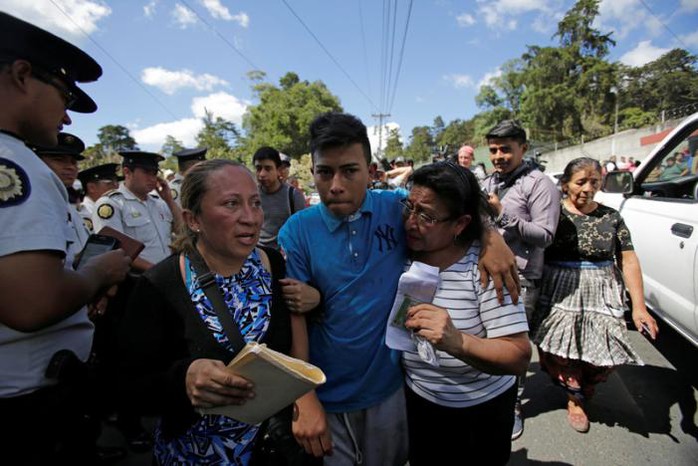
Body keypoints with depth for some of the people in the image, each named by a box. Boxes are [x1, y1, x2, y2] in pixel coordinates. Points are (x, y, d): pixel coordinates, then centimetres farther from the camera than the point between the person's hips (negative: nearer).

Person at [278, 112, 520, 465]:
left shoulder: (399, 208, -9)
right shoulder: (296, 232, -14)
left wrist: (492, 238, -16)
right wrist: (304, 401, -19)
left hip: (389, 385, 3)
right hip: (326, 396, -2)